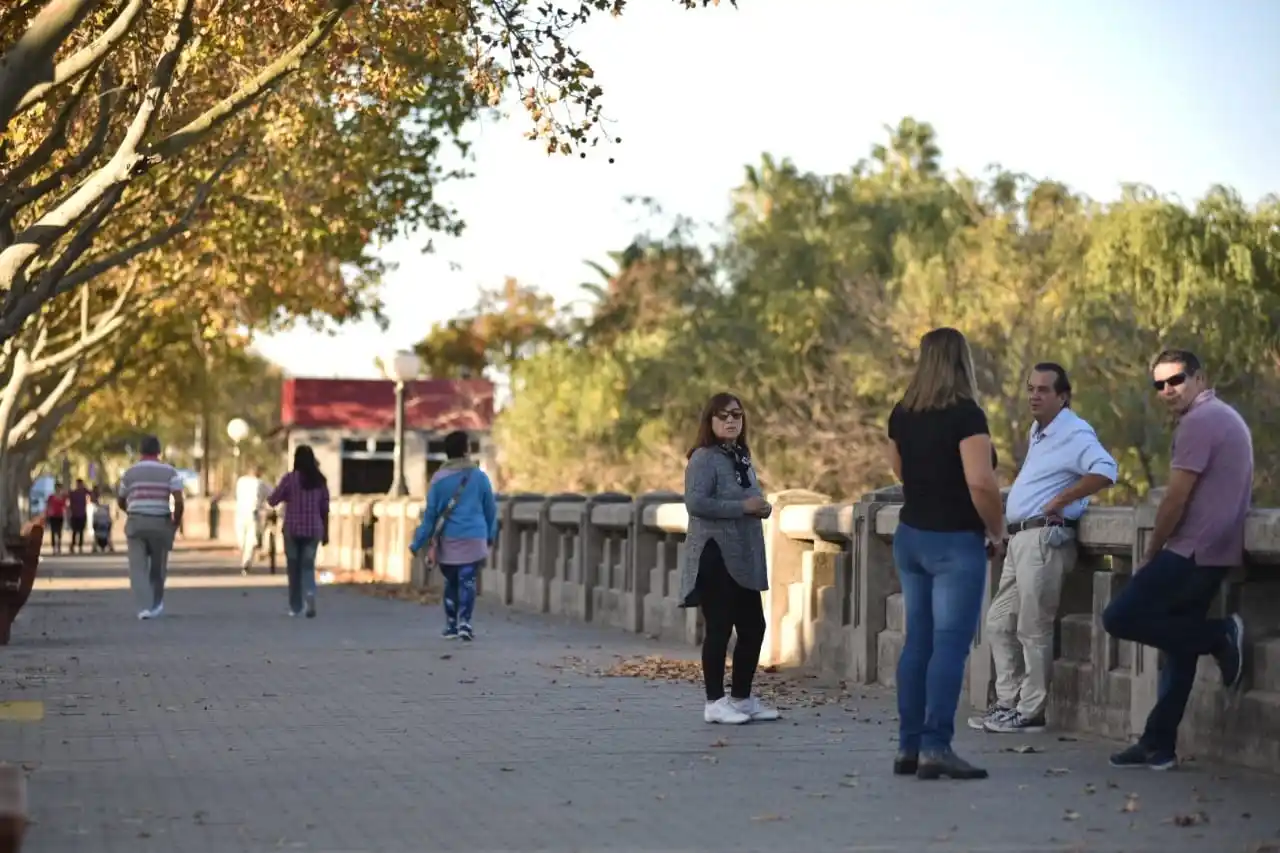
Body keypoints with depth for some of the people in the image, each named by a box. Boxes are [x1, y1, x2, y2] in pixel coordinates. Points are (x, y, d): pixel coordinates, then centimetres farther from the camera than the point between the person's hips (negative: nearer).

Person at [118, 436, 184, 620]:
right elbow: (179, 501, -12)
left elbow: (121, 502, 15)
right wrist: (176, 521, 4)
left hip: (135, 523, 0)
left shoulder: (130, 472, 5)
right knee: (158, 566, 19)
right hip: (160, 523, 0)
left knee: (138, 567, -2)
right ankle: (156, 603, 34)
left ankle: (144, 607, -18)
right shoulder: (170, 471, 0)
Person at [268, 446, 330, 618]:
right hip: (313, 530, 2)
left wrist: (269, 497, 22)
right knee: (308, 566, 5)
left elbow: (273, 500, -2)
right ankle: (310, 595, -23)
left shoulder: (289, 478, -8)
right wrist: (325, 532, 12)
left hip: (293, 529, -2)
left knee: (294, 567, 10)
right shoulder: (320, 480, 2)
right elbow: (325, 508, 4)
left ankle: (295, 606, 16)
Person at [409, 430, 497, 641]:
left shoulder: (439, 479, -2)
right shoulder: (479, 477, 1)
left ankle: (451, 625, 14)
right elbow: (491, 509, 9)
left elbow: (430, 513, -1)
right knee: (468, 581, -3)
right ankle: (464, 622, -17)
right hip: (473, 539, -1)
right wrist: (491, 536, 24)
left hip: (448, 540, 1)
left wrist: (419, 542, 5)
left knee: (451, 582, 13)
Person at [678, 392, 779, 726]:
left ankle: (742, 697, 22)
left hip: (745, 557, 9)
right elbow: (695, 502, -23)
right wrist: (743, 507, -21)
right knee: (719, 628, -5)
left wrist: (762, 507, 3)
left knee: (753, 627, 11)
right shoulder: (704, 458, -10)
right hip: (716, 556, -9)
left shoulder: (742, 457, 15)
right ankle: (715, 702, 3)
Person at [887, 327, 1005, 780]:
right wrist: (997, 531, -10)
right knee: (950, 645, -5)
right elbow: (980, 483, -23)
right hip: (955, 541, -7)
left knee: (917, 642, 11)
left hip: (911, 535, 7)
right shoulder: (966, 415, -14)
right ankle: (935, 747, -9)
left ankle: (909, 745, 12)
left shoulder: (902, 414, 7)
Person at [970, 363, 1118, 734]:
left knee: (1032, 629, -6)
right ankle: (1008, 702, 18)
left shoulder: (1074, 434, -12)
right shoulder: (1037, 432, 19)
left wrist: (1060, 501, -23)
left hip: (1044, 538, -10)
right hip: (1021, 538, 10)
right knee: (1000, 621, 13)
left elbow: (1105, 471, -27)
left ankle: (1030, 712, 0)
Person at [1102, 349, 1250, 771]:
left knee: (1121, 618, -12)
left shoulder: (1198, 422, -13)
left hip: (1192, 551, -10)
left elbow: (1176, 498, -15)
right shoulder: (1228, 418, 19)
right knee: (1179, 643, 10)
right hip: (1216, 553, 10)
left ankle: (1219, 636, -7)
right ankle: (1159, 745, 11)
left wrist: (1151, 554, -3)